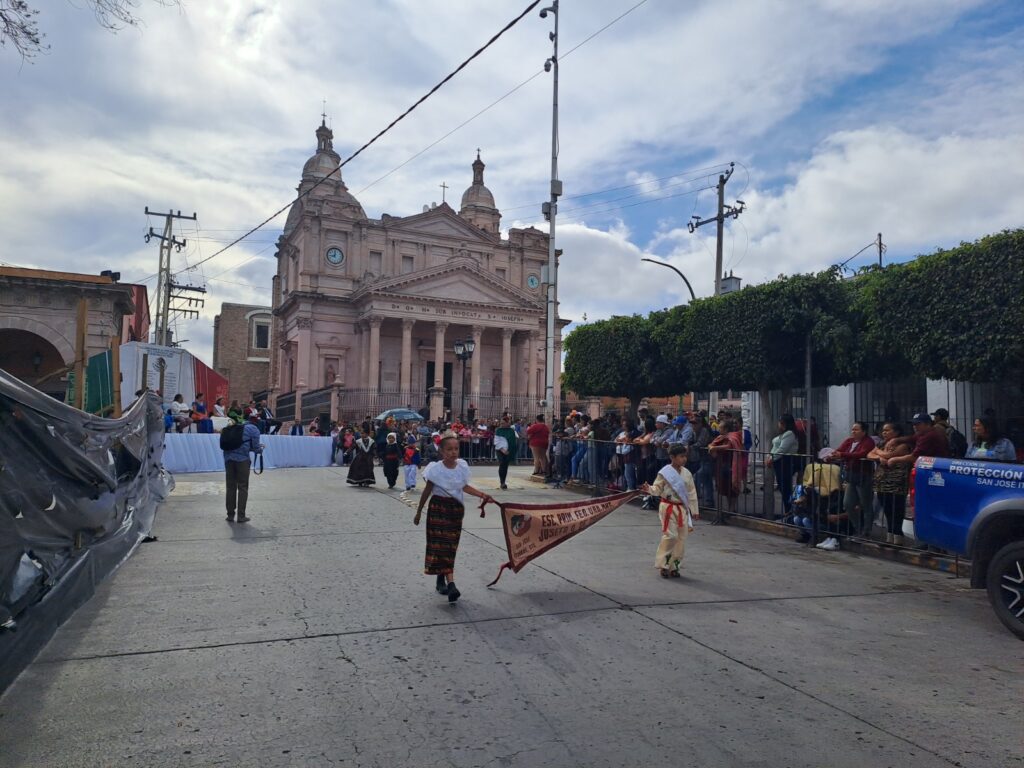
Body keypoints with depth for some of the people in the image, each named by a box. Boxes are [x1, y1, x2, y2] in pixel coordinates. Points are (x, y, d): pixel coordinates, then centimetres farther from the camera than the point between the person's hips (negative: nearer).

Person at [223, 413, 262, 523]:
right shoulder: (254, 429, 3)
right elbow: (256, 448, 0)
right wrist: (261, 449, 23)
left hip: (228, 458, 5)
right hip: (242, 459, -5)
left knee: (230, 487, 10)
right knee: (242, 487, 2)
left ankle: (230, 515, 13)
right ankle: (241, 516, 1)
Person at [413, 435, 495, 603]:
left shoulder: (462, 466, -1)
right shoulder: (435, 469, -12)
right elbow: (427, 491, -3)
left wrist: (482, 495, 5)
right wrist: (418, 512, 3)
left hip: (456, 508, 4)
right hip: (438, 508, -4)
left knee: (450, 546, 8)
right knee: (441, 544, -8)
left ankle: (441, 579, 25)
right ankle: (450, 583, -14)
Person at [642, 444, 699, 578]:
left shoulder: (687, 473, 5)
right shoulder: (664, 472, -9)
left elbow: (692, 493, 10)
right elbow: (657, 489, -6)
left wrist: (694, 510, 12)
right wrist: (649, 489, -28)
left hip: (682, 509, 5)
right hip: (668, 508, -5)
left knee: (681, 537, 7)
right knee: (670, 535, -11)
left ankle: (674, 565, 19)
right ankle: (663, 565, 3)